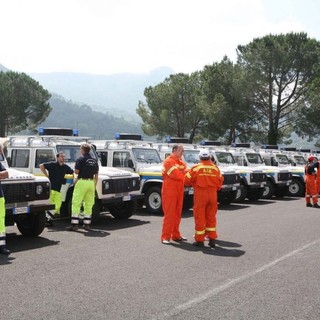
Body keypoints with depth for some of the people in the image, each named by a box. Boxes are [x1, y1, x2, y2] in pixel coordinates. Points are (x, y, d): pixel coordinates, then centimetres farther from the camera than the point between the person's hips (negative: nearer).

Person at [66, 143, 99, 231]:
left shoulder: (81, 159, -6)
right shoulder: (94, 161, 12)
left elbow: (76, 171, -10)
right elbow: (96, 176, 12)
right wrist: (94, 186, 18)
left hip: (82, 182, -6)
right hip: (91, 182, 6)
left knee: (76, 203, -3)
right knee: (89, 204, 10)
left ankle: (74, 224, -7)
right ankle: (87, 224, 14)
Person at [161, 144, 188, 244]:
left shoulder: (181, 162, 17)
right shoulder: (168, 161, -9)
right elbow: (175, 175, -18)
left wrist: (183, 172, -12)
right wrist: (184, 173, -1)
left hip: (179, 191, 8)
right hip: (169, 190, -8)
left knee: (177, 213, 11)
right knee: (169, 214, -8)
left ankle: (176, 235, 20)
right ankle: (165, 237, -5)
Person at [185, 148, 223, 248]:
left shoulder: (196, 168, -7)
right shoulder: (215, 168, 2)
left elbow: (187, 180, -2)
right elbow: (220, 181, 9)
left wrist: (194, 183, 17)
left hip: (200, 194, -3)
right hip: (213, 194, 3)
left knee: (200, 217, 4)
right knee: (211, 217, 13)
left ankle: (199, 240, 8)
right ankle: (212, 239, 14)